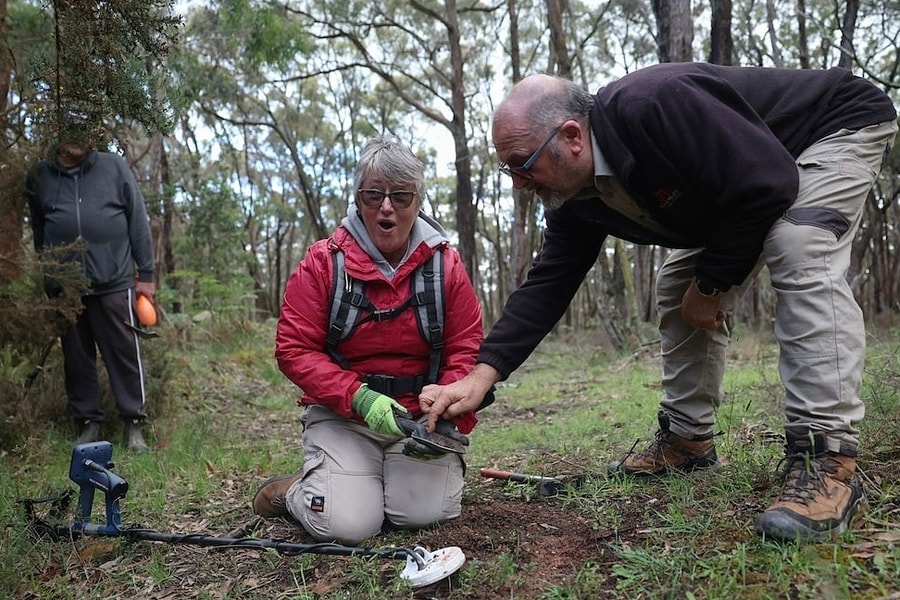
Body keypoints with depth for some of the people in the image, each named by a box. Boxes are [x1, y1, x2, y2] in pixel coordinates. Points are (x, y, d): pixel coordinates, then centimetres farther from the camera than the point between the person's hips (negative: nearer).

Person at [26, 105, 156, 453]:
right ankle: (88, 423, 22)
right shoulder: (38, 177, 9)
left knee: (125, 355, 1)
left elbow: (138, 222, 2)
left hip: (114, 282, -2)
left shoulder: (114, 168, 2)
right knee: (77, 358, 9)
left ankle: (134, 424, 11)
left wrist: (146, 274, 0)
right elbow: (38, 233, 18)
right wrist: (47, 278, 17)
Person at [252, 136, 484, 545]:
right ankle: (293, 490, 17)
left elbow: (466, 350, -1)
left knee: (424, 514, -18)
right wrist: (359, 398, -21)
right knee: (346, 524, -18)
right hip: (342, 414, -1)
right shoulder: (323, 262, -5)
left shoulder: (445, 264, 0)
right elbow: (294, 349, -7)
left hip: (421, 414, 2)